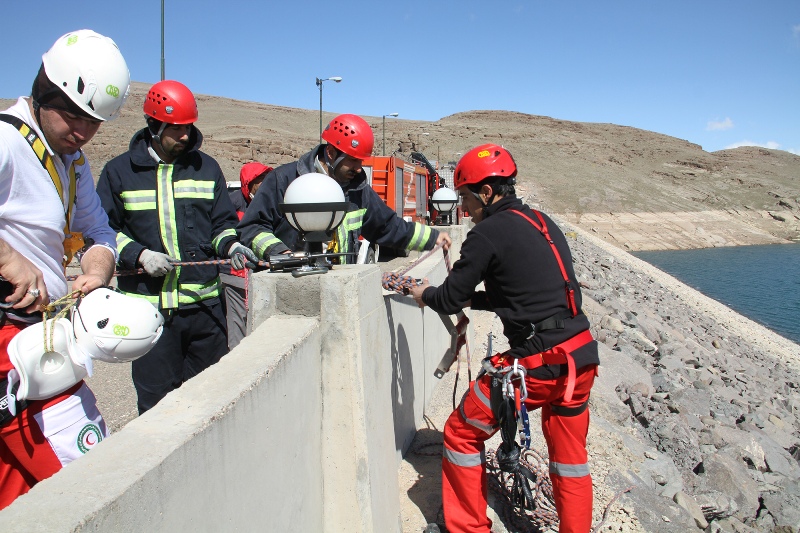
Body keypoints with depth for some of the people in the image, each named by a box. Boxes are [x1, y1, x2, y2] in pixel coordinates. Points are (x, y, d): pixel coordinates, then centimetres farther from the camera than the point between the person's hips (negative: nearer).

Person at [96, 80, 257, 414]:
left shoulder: (206, 167, 11)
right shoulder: (120, 171, 5)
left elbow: (222, 223, 15)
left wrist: (231, 246, -6)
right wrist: (139, 254, -10)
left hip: (204, 302, 2)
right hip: (148, 306, -2)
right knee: (156, 401, 4)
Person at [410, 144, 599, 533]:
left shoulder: (488, 232, -9)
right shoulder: (545, 224, 14)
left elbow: (450, 300, -4)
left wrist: (424, 294, 17)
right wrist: (475, 299, 27)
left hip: (536, 362, -8)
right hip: (582, 356, 8)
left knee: (461, 435, 11)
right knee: (570, 458, 22)